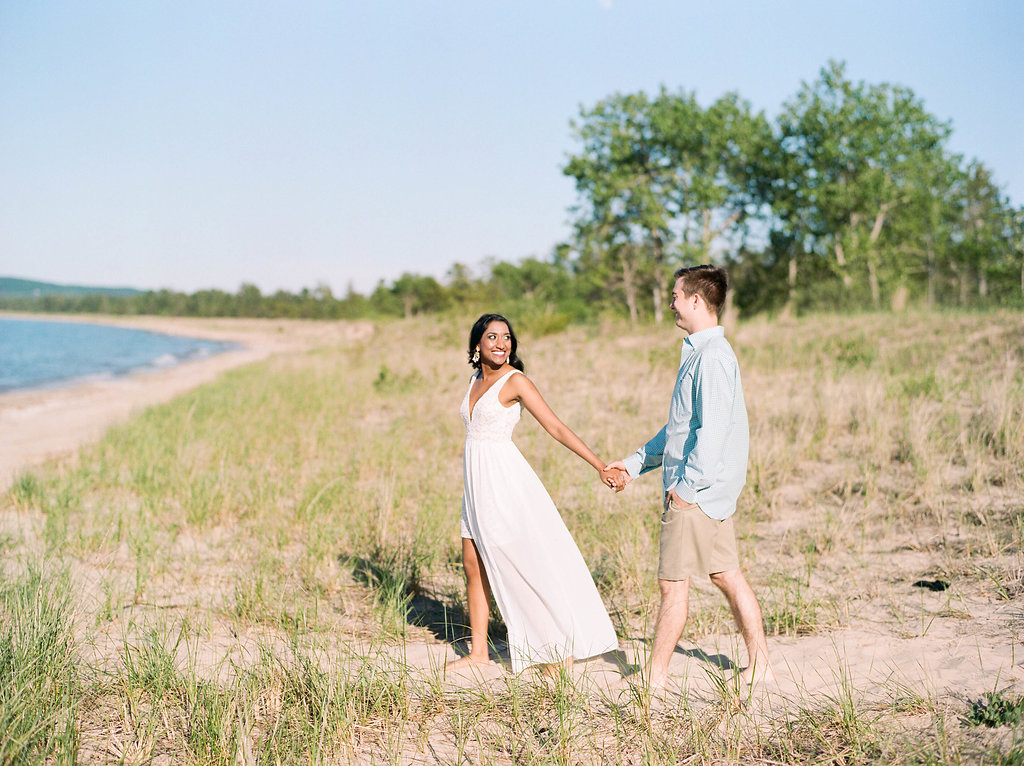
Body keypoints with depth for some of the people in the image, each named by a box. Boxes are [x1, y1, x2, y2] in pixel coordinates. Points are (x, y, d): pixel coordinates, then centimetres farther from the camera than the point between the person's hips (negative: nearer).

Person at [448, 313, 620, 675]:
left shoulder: (515, 381, -10)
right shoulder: (476, 380, 11)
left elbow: (557, 428, -13)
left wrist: (601, 467, -18)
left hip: (505, 480, -7)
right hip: (476, 483, 7)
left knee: (527, 565, -4)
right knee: (474, 568, 10)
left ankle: (563, 646, 6)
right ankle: (478, 651, 20)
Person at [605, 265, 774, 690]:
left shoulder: (712, 356, -16)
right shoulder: (700, 353, 16)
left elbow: (713, 429, -23)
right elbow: (680, 427, 22)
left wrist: (686, 485, -19)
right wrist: (634, 464, 21)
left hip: (695, 493, -10)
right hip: (710, 489, 10)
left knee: (673, 582, -2)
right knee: (727, 576, 13)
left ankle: (655, 675, 8)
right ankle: (760, 665, 20)